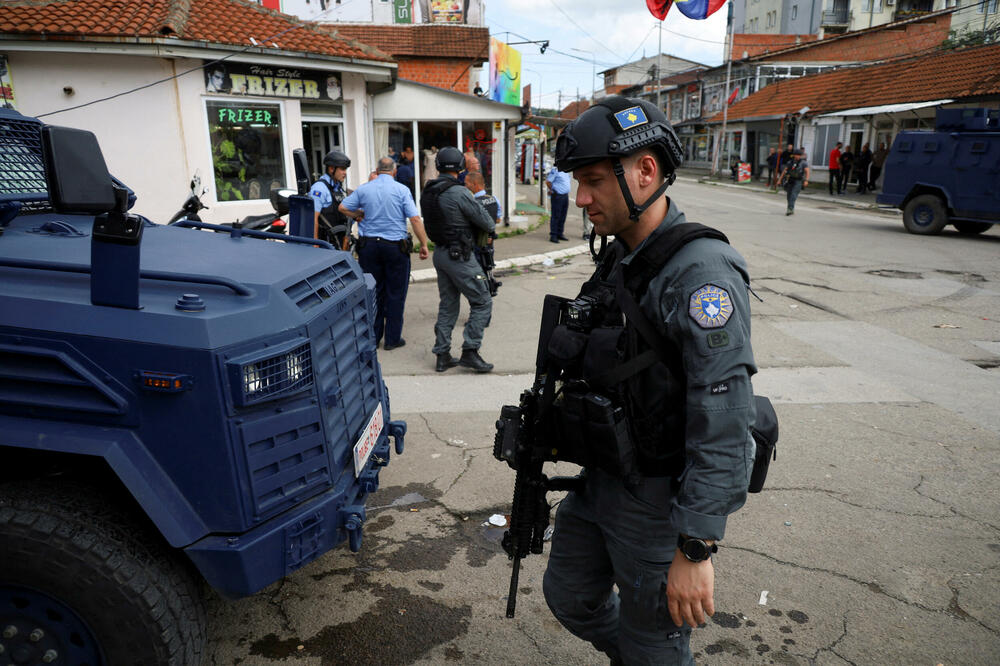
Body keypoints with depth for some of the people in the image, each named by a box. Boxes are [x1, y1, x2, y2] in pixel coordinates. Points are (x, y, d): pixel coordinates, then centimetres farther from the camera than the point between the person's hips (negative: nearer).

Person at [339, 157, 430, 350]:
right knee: (395, 293, 6)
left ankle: (372, 338, 17)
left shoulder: (364, 189, 4)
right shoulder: (401, 190, -5)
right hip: (396, 246, -3)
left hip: (368, 245, 3)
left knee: (373, 292, 11)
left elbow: (343, 207, 9)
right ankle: (392, 339, 11)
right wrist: (424, 244, -5)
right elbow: (415, 219, -10)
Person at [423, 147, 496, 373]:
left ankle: (442, 355, 18)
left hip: (440, 252, 8)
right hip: (459, 255, -8)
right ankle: (469, 352, -1)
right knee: (482, 303, 2)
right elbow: (485, 220, -13)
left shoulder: (428, 193, 5)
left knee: (447, 305, 15)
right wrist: (491, 228, 11)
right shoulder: (459, 193, -18)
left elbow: (431, 221, 11)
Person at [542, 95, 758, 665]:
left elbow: (725, 422, -29)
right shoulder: (619, 259, 4)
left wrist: (696, 549, -27)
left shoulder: (701, 272, -25)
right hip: (599, 482, 8)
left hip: (658, 500, -8)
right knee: (569, 597, 24)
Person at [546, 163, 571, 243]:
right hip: (557, 196, -8)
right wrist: (552, 190, -2)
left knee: (562, 217, 10)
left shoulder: (566, 171, 15)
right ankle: (553, 235, -2)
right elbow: (548, 182, -13)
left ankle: (560, 234, 19)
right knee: (555, 216, -5)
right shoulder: (555, 170, -10)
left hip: (565, 196, 8)